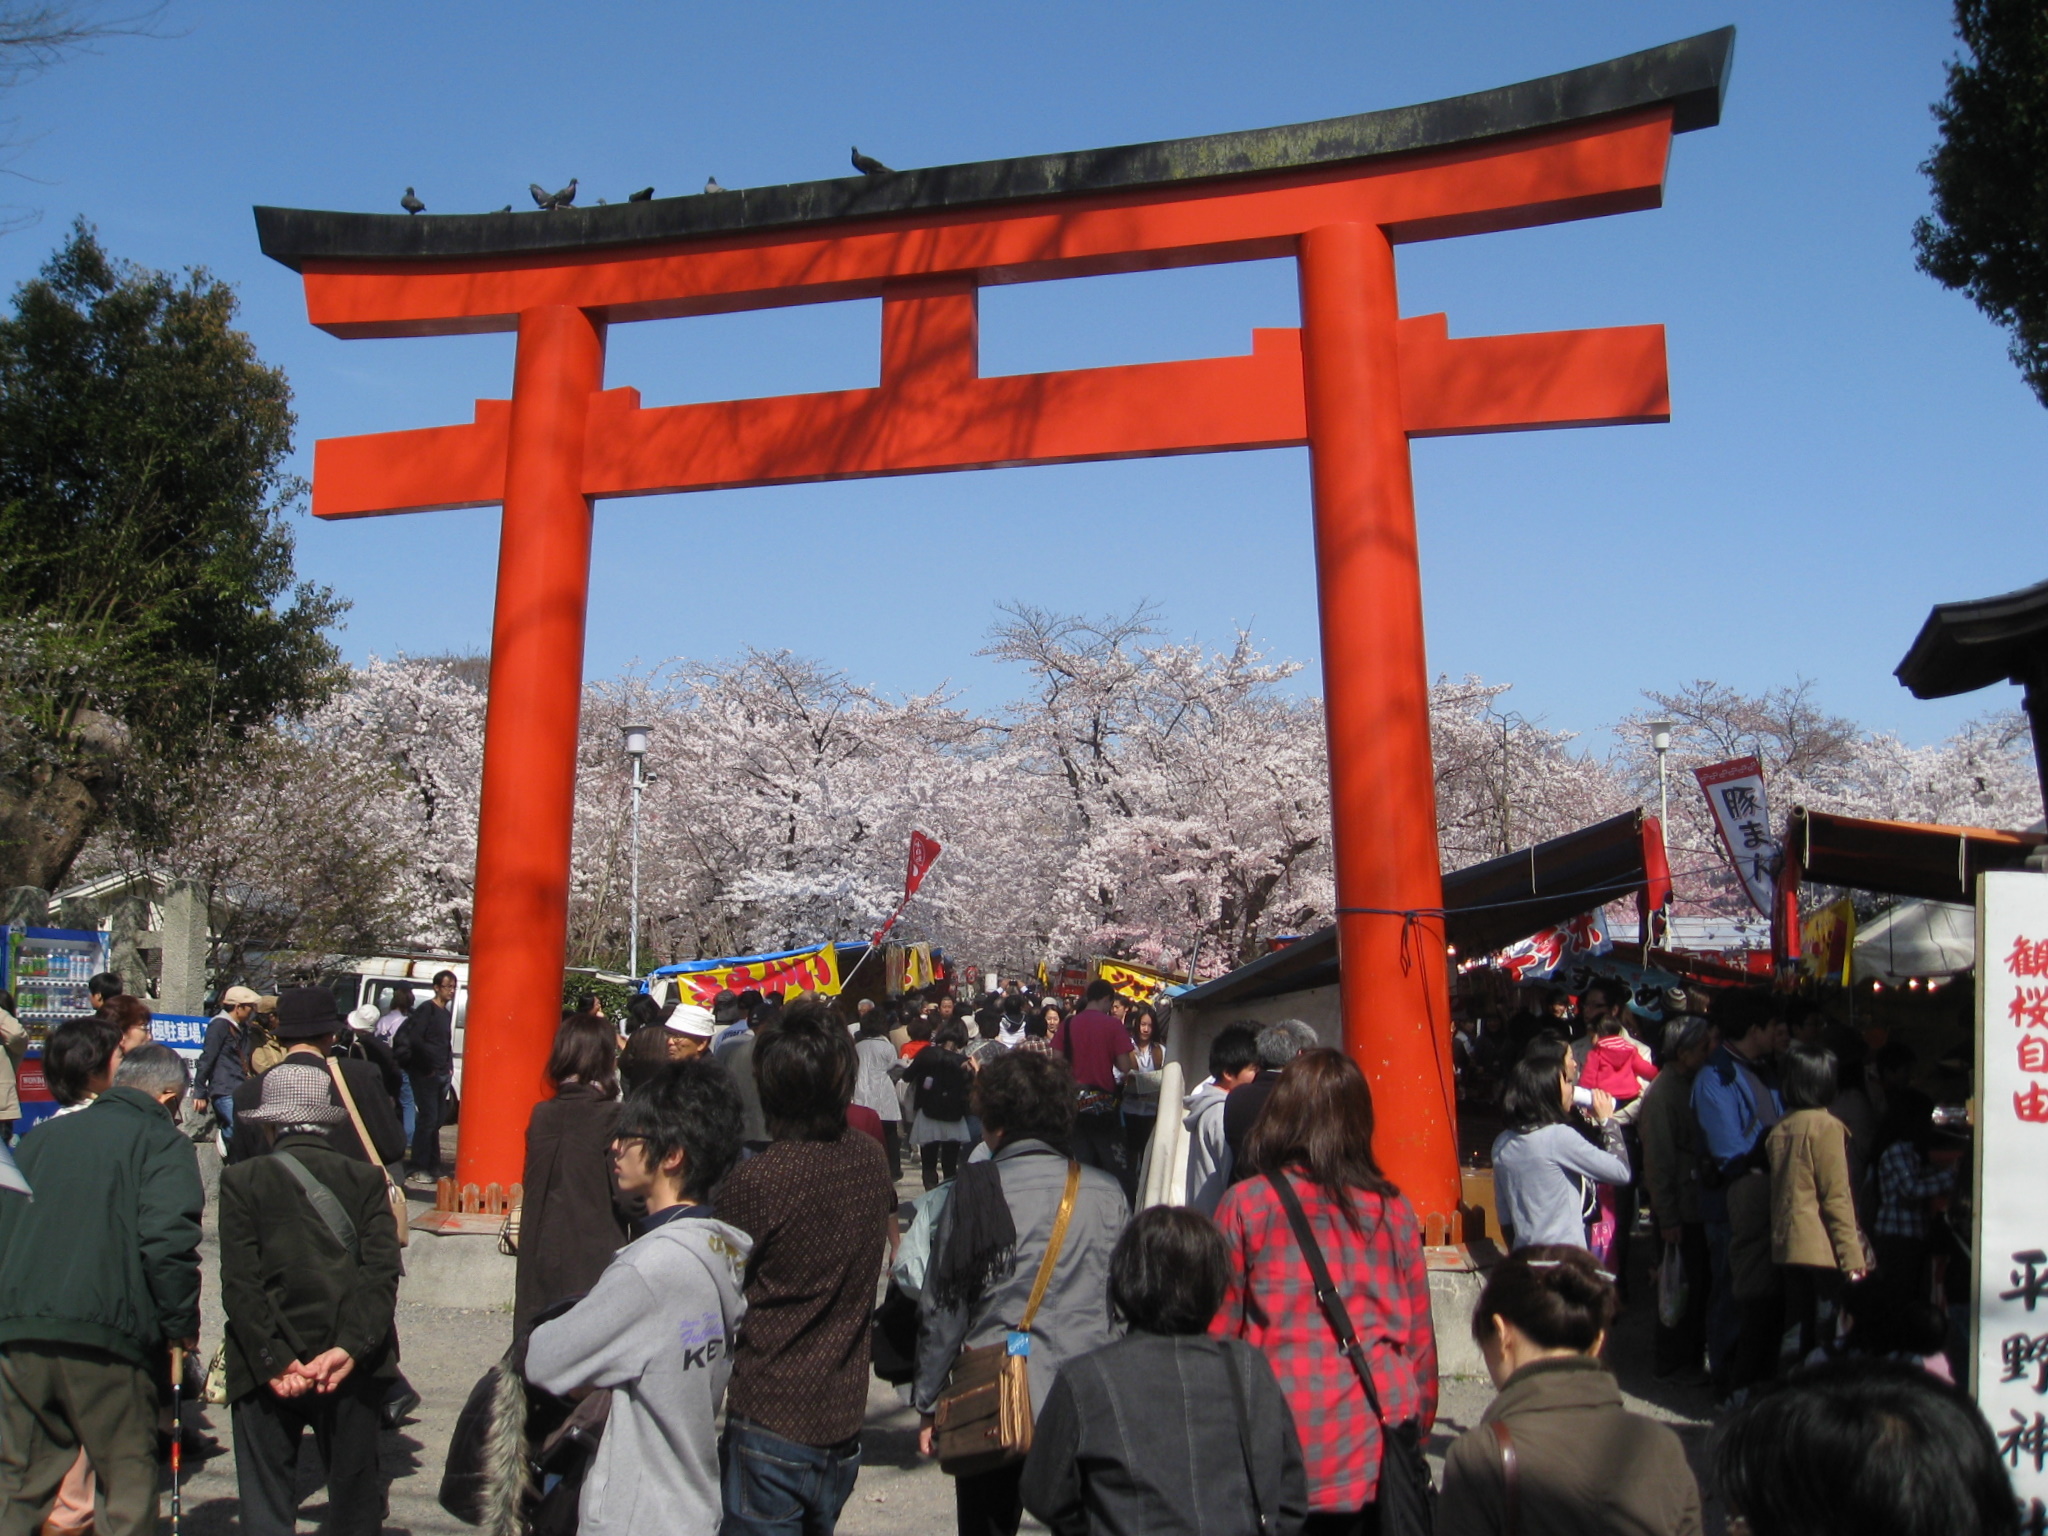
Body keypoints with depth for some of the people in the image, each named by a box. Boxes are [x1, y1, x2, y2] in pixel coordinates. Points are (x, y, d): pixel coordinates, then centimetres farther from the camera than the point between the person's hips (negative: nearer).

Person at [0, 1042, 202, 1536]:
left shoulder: (41, 1136, 17)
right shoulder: (161, 1141, -2)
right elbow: (168, 1241, -15)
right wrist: (182, 1324, -4)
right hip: (106, 1331, -5)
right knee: (128, 1476, 8)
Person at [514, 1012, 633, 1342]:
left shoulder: (541, 1114, 1)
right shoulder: (611, 1117, -14)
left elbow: (529, 1181, 12)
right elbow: (627, 1197, -14)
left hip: (540, 1256, 5)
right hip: (594, 1261, -5)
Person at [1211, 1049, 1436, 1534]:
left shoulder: (1245, 1204, -5)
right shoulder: (1393, 1209, 2)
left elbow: (1219, 1328, 0)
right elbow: (1419, 1336, 9)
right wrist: (1417, 1428, 22)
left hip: (1285, 1440, -2)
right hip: (1380, 1442, 2)